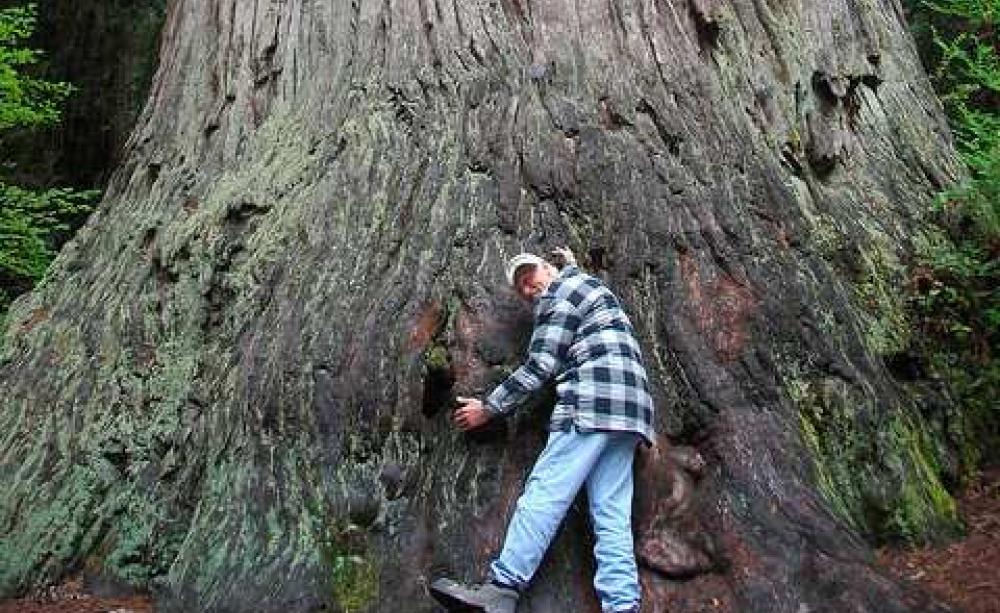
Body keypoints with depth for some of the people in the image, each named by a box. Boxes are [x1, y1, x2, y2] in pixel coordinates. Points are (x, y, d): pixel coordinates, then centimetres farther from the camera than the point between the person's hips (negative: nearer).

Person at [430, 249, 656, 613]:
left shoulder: (559, 290, 4)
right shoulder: (590, 283, 29)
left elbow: (541, 366, -4)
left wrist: (488, 408, 1)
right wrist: (572, 265, 57)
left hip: (594, 399, -9)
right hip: (632, 407, 9)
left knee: (545, 491, -13)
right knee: (611, 515, 0)